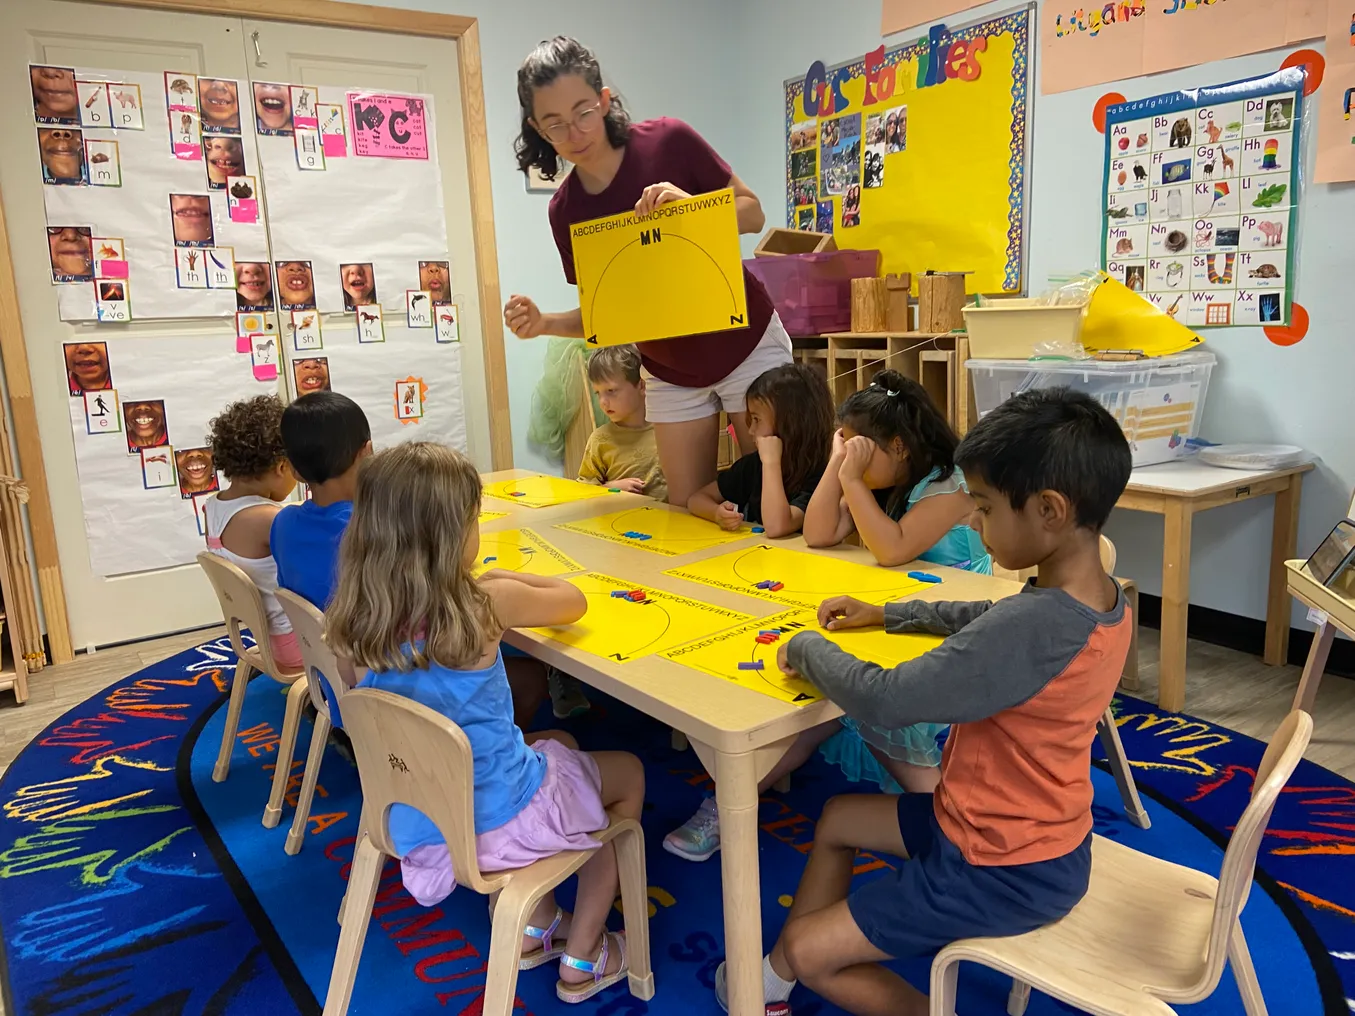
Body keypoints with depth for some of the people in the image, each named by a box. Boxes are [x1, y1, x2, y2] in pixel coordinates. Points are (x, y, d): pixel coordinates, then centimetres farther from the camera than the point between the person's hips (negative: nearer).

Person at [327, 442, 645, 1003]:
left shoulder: (364, 610, -10)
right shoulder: (485, 604, -24)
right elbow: (574, 601, -4)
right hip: (495, 817, -6)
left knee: (560, 745, 31)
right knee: (629, 772, 21)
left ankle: (535, 929, 38)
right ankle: (582, 960, 28)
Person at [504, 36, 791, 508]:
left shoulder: (668, 141, -14)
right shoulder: (565, 210, -5)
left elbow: (752, 213, -6)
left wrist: (691, 206, -25)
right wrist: (544, 322, -18)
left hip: (747, 345, -3)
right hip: (672, 376, 3)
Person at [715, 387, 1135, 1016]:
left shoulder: (1036, 625, -36)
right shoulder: (1102, 600, -5)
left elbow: (886, 701, -32)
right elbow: (989, 622, 14)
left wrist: (806, 647, -14)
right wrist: (887, 616, 9)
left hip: (1004, 870, -9)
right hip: (1035, 834, 10)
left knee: (807, 949, -2)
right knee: (837, 818, 21)